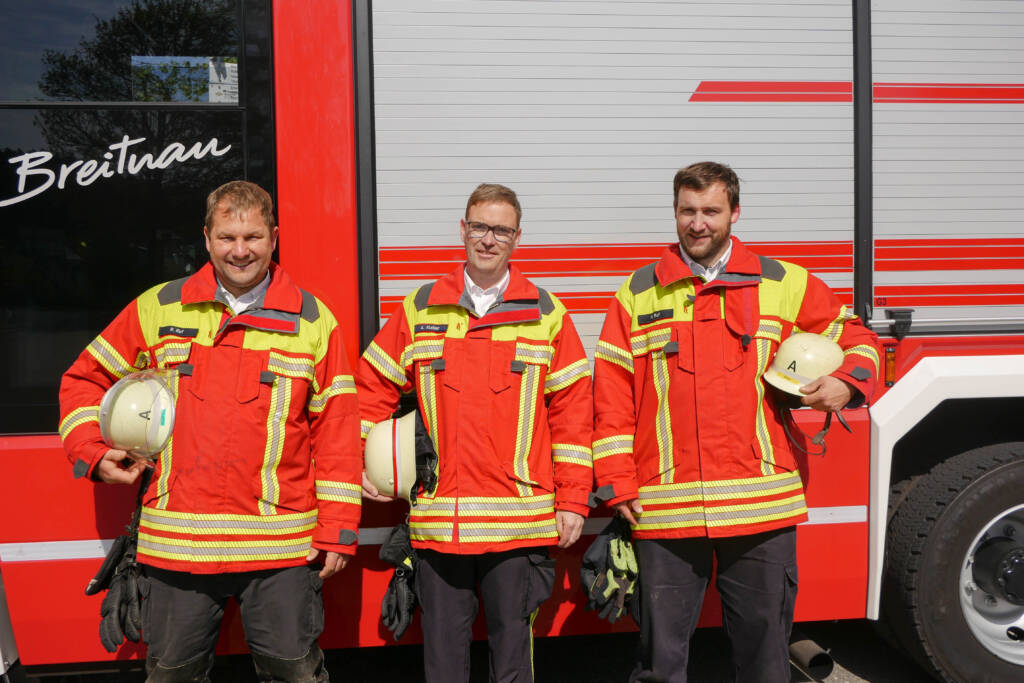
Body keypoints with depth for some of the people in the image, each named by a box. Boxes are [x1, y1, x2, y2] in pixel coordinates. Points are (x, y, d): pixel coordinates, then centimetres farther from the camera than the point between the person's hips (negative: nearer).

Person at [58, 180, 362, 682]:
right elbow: (84, 380, 18)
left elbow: (337, 429, 1)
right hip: (175, 545, 2)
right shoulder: (158, 310, 6)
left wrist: (337, 529, -3)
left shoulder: (314, 320, 1)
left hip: (281, 547, -1)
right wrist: (93, 451, 3)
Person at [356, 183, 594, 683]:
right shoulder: (419, 310, 7)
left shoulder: (546, 314, 4)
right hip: (436, 521, 1)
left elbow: (572, 407, 3)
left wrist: (573, 500, -1)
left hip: (520, 521, -1)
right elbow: (371, 388, 15)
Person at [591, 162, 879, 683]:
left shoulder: (785, 284, 8)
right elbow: (611, 397, 5)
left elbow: (854, 336, 19)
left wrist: (847, 384, -3)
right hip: (665, 513, 0)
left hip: (762, 509, 1)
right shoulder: (638, 293, 7)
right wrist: (618, 485, -2)